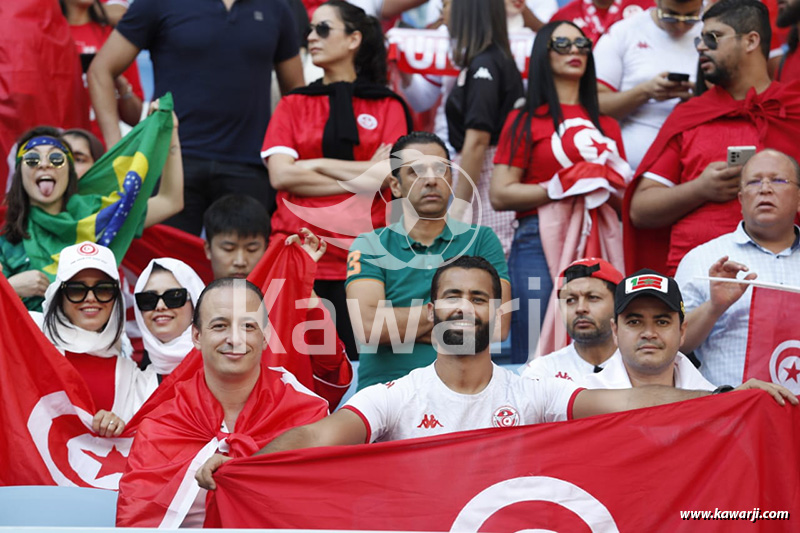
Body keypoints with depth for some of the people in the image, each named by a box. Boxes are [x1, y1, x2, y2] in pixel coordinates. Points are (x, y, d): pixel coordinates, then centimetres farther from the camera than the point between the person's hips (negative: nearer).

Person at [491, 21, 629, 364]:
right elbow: (500, 195, -4)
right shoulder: (525, 121, 7)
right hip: (541, 245, -4)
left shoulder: (607, 126, 18)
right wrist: (565, 187, -10)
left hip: (598, 247, 4)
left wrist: (606, 185, -3)